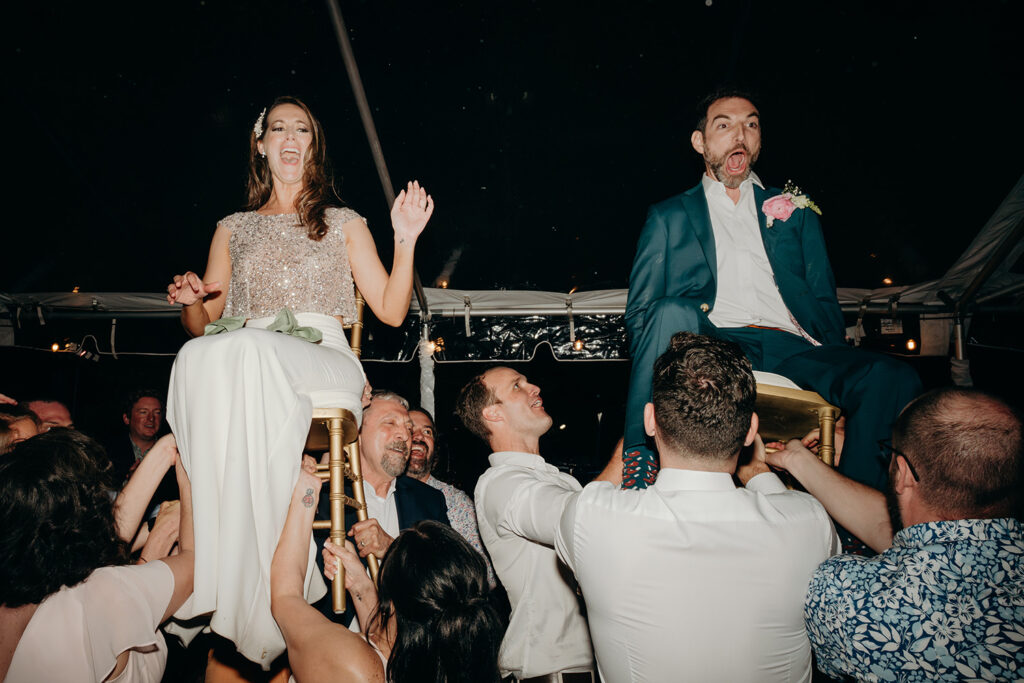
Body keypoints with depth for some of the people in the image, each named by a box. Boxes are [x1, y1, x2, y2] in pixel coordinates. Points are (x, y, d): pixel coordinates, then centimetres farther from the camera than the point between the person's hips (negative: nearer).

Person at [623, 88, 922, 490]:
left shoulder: (795, 211, 27)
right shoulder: (669, 217, 20)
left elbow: (824, 303, 21)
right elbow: (640, 312, 12)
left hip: (793, 351, 3)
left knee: (893, 377, -25)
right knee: (672, 312, -35)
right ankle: (639, 471, -31)